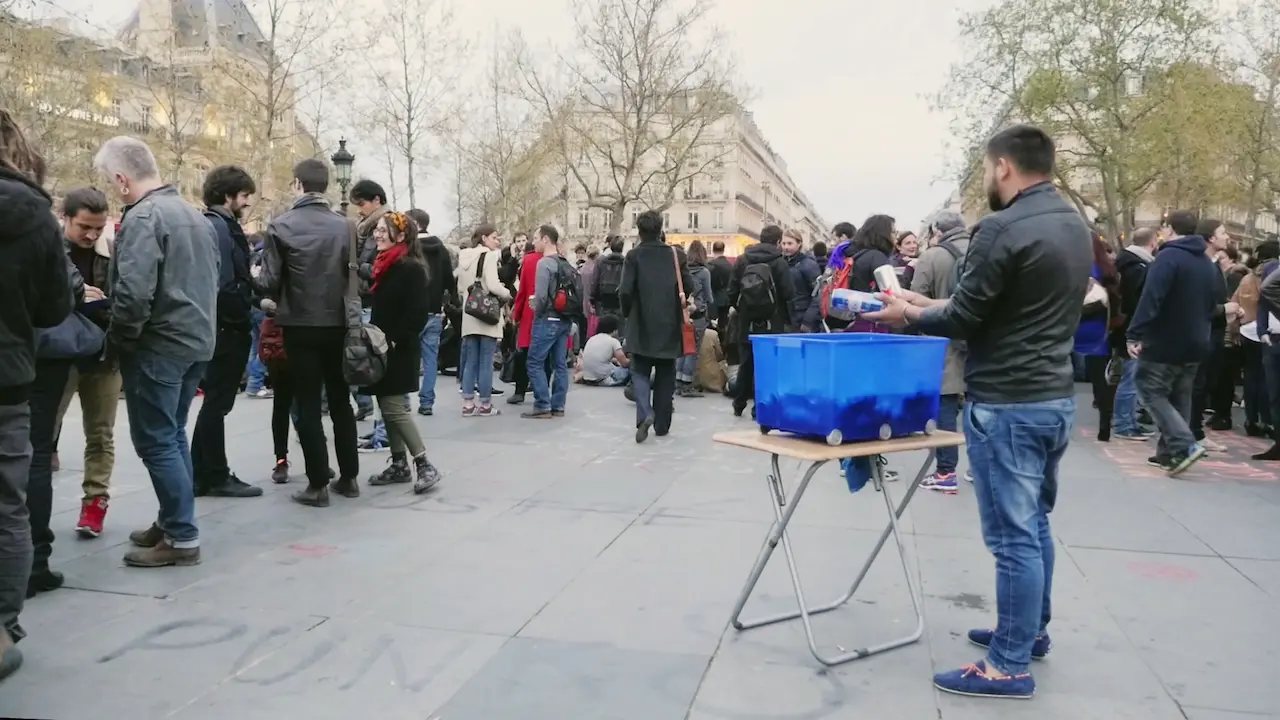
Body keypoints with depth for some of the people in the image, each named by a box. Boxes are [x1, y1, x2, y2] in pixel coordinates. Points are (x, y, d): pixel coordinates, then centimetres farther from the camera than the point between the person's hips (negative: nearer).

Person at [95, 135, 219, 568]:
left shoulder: (142, 217, -16)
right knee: (172, 436, 17)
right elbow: (214, 278, 19)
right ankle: (173, 522, 26)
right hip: (195, 341, 9)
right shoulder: (194, 214, 14)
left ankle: (182, 538, 1)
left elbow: (133, 292, -24)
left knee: (155, 442, -2)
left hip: (158, 346, -9)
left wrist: (118, 340, -10)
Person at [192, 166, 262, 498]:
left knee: (215, 402, 14)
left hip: (221, 327, 10)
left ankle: (206, 474, 22)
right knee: (217, 402, -2)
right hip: (226, 328, -10)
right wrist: (242, 320, -11)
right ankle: (215, 476, 7)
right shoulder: (219, 227, -15)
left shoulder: (217, 225, 15)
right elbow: (224, 287, -22)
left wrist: (252, 294, 5)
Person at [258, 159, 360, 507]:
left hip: (300, 325, -3)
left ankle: (318, 485, 5)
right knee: (340, 401, 13)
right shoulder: (345, 226, -1)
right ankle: (349, 477, 19)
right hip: (337, 324, 3)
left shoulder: (281, 226, -8)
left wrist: (280, 299, 13)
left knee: (308, 405, 3)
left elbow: (269, 281, -9)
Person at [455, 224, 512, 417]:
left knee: (470, 362, 9)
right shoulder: (489, 255, -11)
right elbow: (493, 285, -20)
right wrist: (507, 294, -3)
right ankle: (485, 405, 5)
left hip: (470, 315, 7)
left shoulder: (464, 257, 11)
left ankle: (468, 404, 10)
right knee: (485, 362, 0)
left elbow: (461, 285, 16)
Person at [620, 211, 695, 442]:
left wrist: (628, 313, 8)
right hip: (670, 324, 2)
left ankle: (645, 413, -16)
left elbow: (626, 291, -11)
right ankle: (662, 424, 15)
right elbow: (688, 286, 0)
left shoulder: (634, 255, -6)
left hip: (642, 324, -2)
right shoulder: (675, 254, 0)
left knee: (640, 371, 7)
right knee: (665, 375, 12)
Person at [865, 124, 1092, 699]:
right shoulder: (1074, 225, 11)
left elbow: (964, 319, -14)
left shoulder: (1003, 228, -18)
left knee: (1012, 537, -2)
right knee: (1034, 524, 20)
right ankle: (1030, 630, 34)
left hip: (1007, 405, -9)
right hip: (1055, 397, 9)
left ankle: (1010, 666, 8)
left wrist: (911, 315, 4)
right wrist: (932, 305, 15)